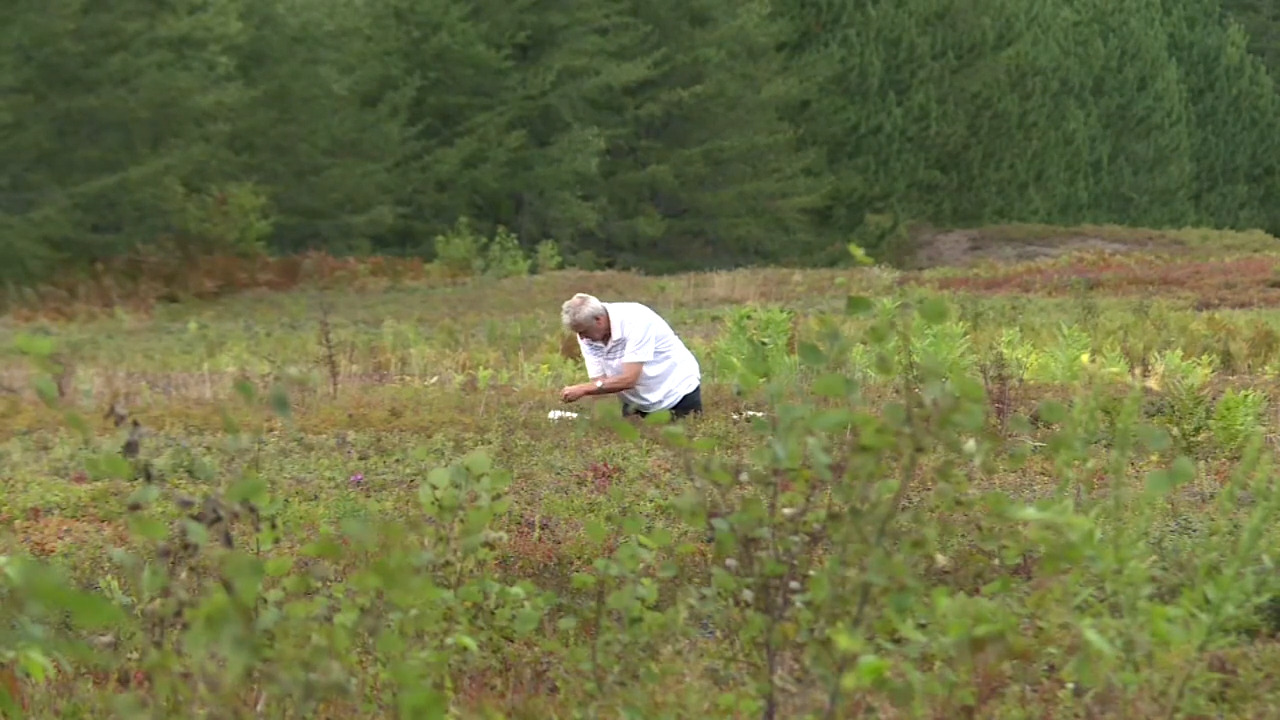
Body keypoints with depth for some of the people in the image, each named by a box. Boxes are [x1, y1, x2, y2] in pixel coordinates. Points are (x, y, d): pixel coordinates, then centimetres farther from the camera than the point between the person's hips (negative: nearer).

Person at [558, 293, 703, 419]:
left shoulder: (635, 321, -31)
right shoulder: (587, 337, -12)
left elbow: (628, 379, -35)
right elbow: (599, 382, -12)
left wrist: (583, 389, -36)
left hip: (678, 394, -5)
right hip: (637, 403, 5)